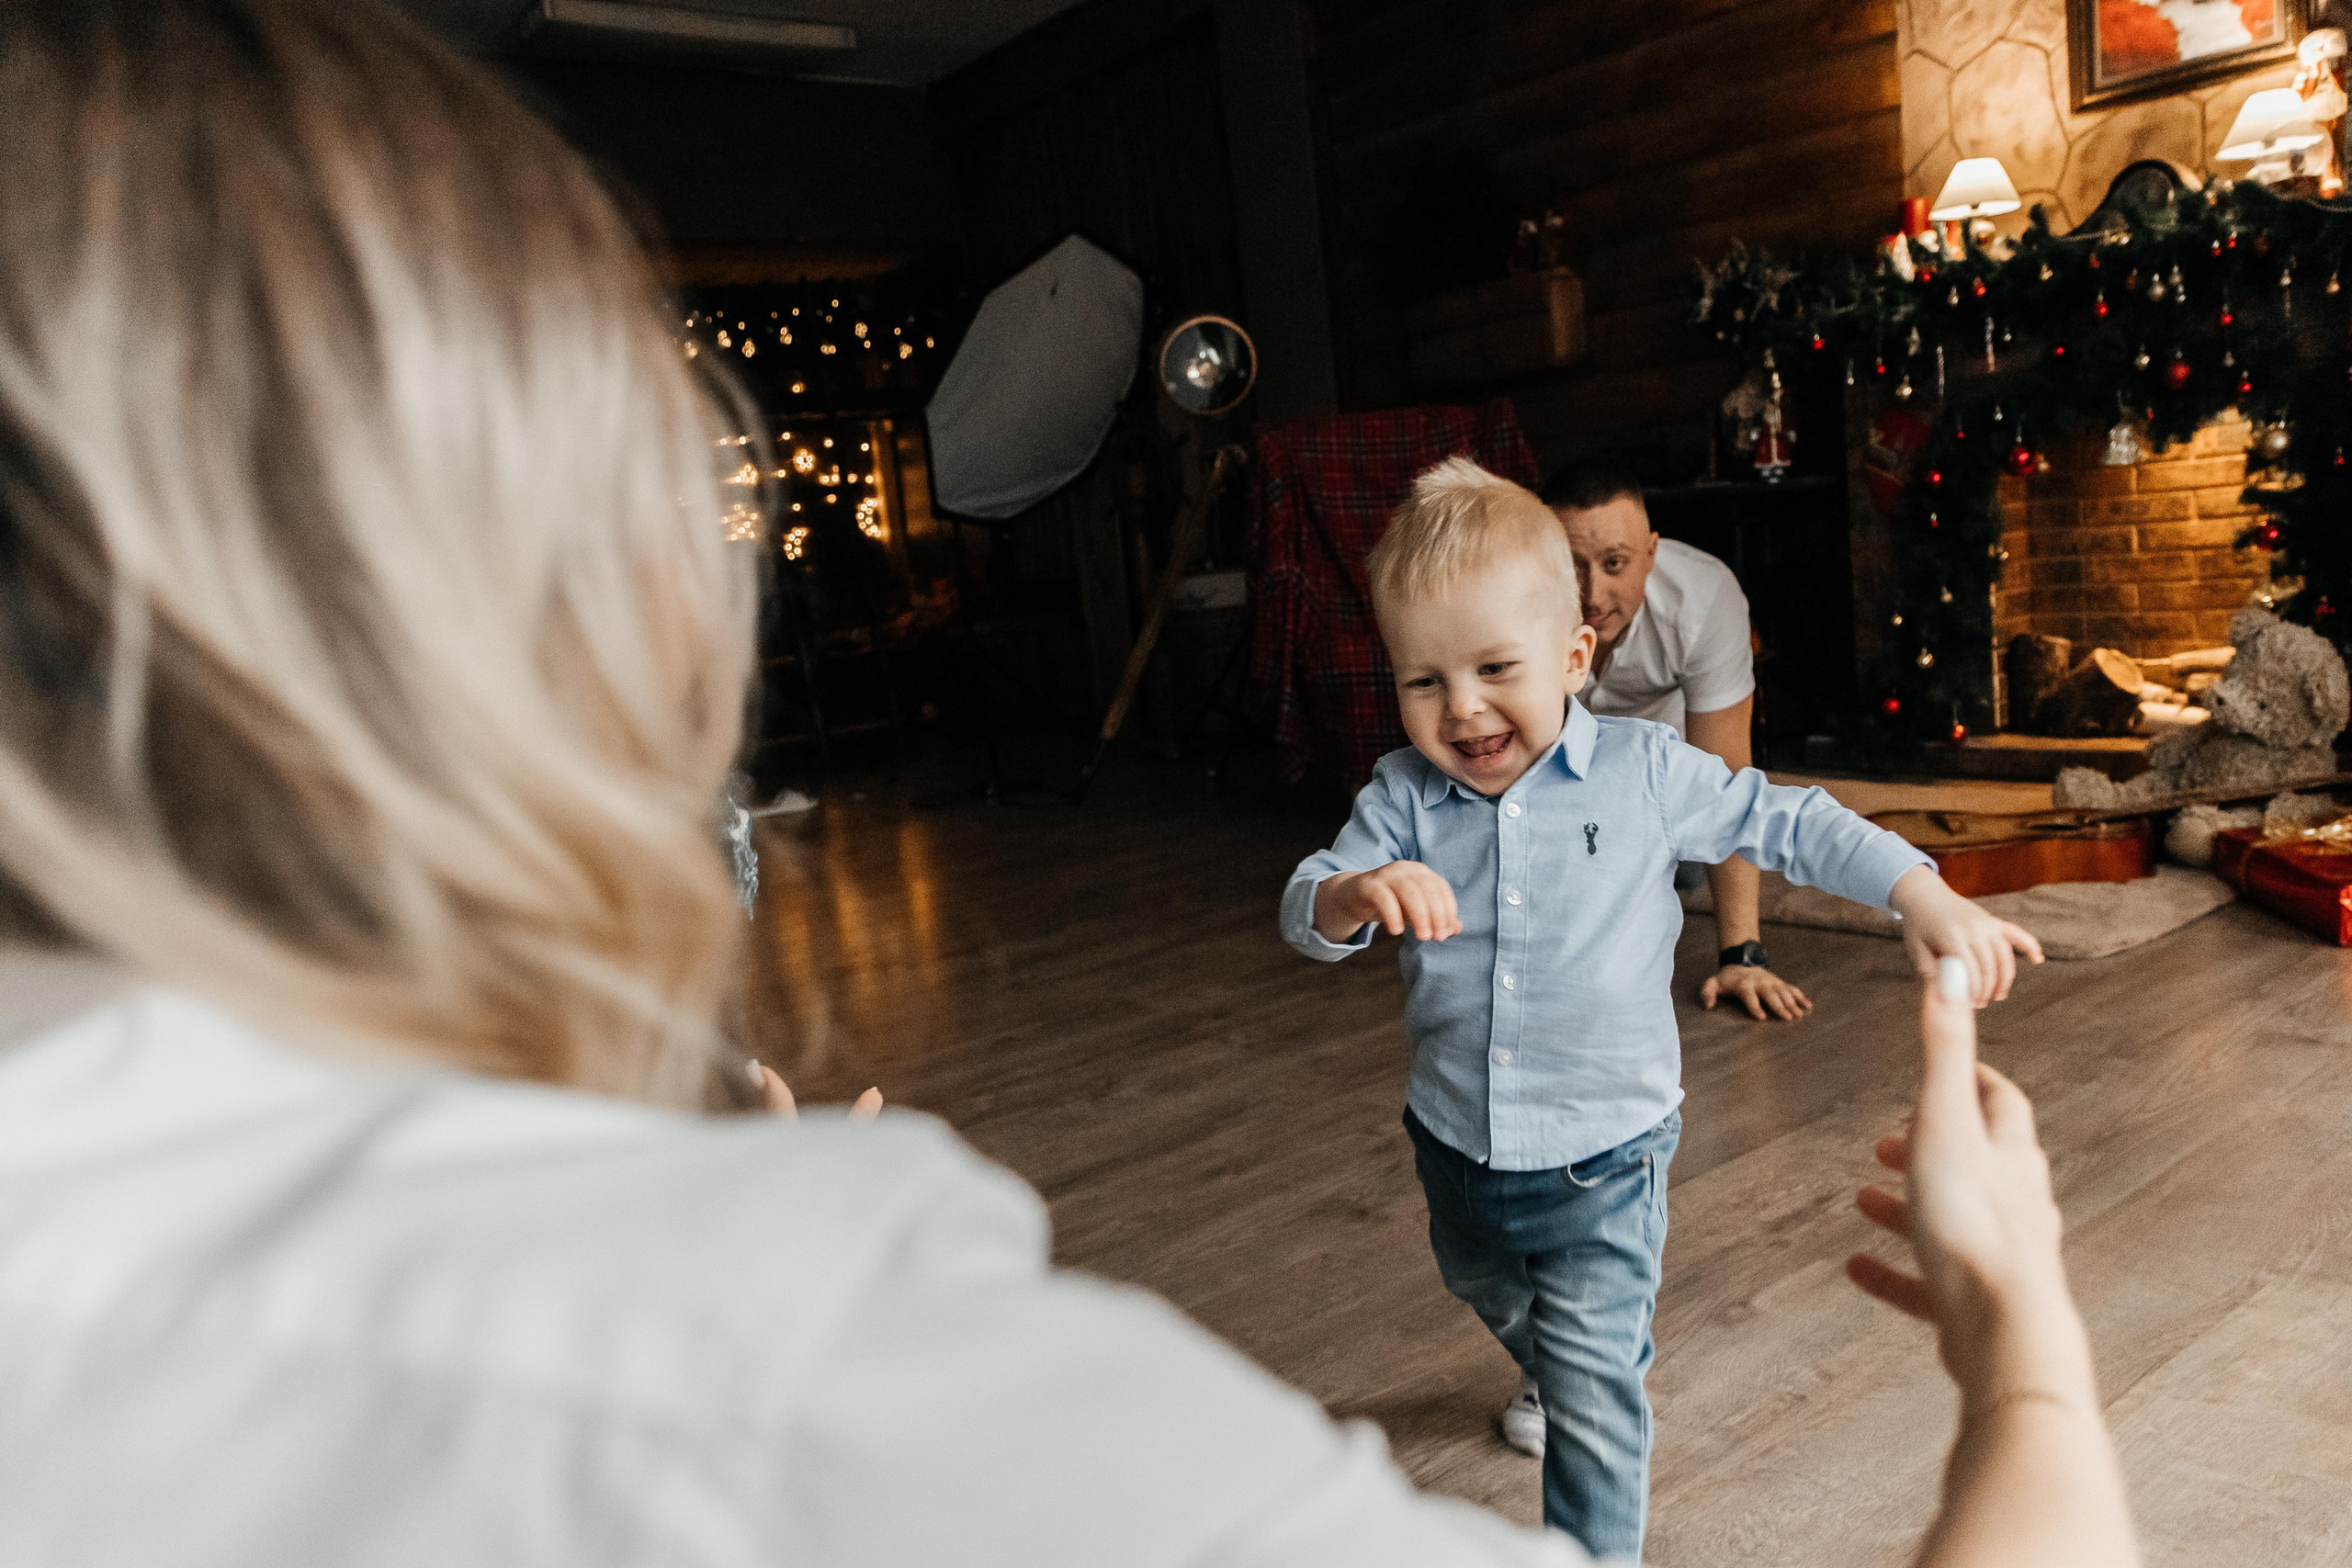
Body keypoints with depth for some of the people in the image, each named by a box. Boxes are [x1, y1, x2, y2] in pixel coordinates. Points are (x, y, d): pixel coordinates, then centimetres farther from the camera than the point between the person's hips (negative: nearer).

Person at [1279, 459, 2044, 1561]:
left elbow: (1787, 825, -6)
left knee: (1594, 1402, -2)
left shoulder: (1643, 774, -14)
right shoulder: (1402, 799, -11)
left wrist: (1923, 897, -15)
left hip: (1600, 1160, -4)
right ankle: (1545, 1373, 68)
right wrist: (1359, 893, -41)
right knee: (1493, 1298, 34)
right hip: (1456, 1148, 5)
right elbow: (1303, 915, -18)